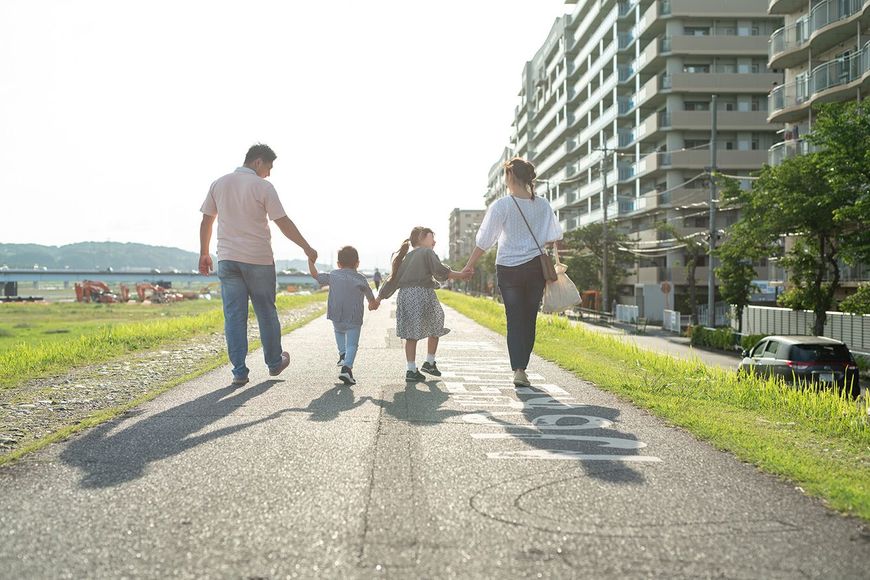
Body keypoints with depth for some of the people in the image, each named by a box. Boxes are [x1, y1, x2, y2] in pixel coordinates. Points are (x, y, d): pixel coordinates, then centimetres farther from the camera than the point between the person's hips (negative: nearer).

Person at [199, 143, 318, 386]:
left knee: (234, 315, 4)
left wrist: (204, 254, 19)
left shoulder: (219, 184, 8)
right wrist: (307, 248, 0)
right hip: (258, 259, -3)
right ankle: (274, 362, 25)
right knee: (266, 312, 11)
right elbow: (284, 223, -9)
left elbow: (206, 222, 10)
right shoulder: (263, 187, -7)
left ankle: (239, 372, 3)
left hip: (227, 259, 4)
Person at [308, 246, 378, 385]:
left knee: (339, 331, 34)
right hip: (354, 319, -3)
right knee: (352, 345, 0)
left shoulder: (333, 275, 4)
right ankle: (347, 367, -21)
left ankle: (342, 354, 19)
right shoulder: (361, 279, -1)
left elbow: (316, 276, 14)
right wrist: (373, 305, 30)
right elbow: (371, 297, 7)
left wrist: (310, 261, 27)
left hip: (336, 317, 3)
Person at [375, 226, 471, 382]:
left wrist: (379, 298, 22)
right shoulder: (427, 252, 3)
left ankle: (411, 370, 9)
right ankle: (429, 363, 21)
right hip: (422, 294, -6)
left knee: (411, 334, 10)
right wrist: (460, 275, -14)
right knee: (435, 329, 14)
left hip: (404, 296, 6)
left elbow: (394, 279, 19)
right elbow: (439, 271, -14)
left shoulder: (406, 257, 22)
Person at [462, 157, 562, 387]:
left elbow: (484, 241, -6)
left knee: (514, 320, 3)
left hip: (508, 268, -2)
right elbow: (554, 237, 8)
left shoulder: (501, 206, -9)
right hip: (536, 267, 2)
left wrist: (469, 265, 4)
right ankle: (522, 366, 15)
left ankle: (519, 369, -9)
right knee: (530, 320, 11)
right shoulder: (543, 206, 1)